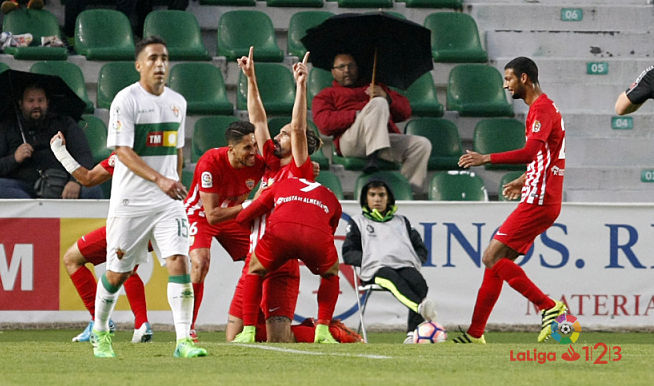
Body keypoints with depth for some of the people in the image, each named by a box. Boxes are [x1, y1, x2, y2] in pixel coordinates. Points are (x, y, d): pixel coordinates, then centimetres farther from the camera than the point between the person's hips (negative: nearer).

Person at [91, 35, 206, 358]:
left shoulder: (177, 102, 10)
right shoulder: (126, 100, -9)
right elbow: (122, 150, -18)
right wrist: (159, 179, -28)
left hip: (168, 203, 4)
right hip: (130, 202, -4)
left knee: (179, 262, -14)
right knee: (117, 272, 6)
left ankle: (183, 340, -17)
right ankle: (100, 331, 30)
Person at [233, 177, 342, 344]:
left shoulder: (280, 185, 37)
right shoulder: (332, 199, 38)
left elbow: (241, 218, 37)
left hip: (280, 231, 0)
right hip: (318, 235, 0)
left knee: (255, 271, 28)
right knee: (331, 274, 33)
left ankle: (248, 331, 18)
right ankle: (322, 330, 22)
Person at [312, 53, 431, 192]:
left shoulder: (375, 88, 38)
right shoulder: (327, 95, 28)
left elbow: (406, 111, 25)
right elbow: (325, 124, 5)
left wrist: (387, 97, 4)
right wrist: (358, 115, -7)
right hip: (350, 141, -4)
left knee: (423, 144, -23)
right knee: (378, 103, -31)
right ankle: (373, 157, -47)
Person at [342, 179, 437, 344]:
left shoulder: (401, 221, 34)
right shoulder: (358, 222, 27)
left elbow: (421, 250, 30)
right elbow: (348, 253, 16)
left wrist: (416, 261, 7)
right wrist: (368, 260, -3)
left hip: (405, 265, 3)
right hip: (375, 269, -3)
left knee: (418, 282, -35)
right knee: (393, 279, -41)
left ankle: (413, 333, -46)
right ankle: (421, 306, -69)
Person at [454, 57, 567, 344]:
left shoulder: (542, 108, -12)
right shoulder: (542, 107, 20)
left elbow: (531, 152, -28)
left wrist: (487, 158, -29)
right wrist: (525, 181, 42)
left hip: (538, 201, -10)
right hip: (539, 199, 10)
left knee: (492, 257, -15)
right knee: (496, 261, 9)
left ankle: (549, 307, -16)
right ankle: (475, 333, 11)